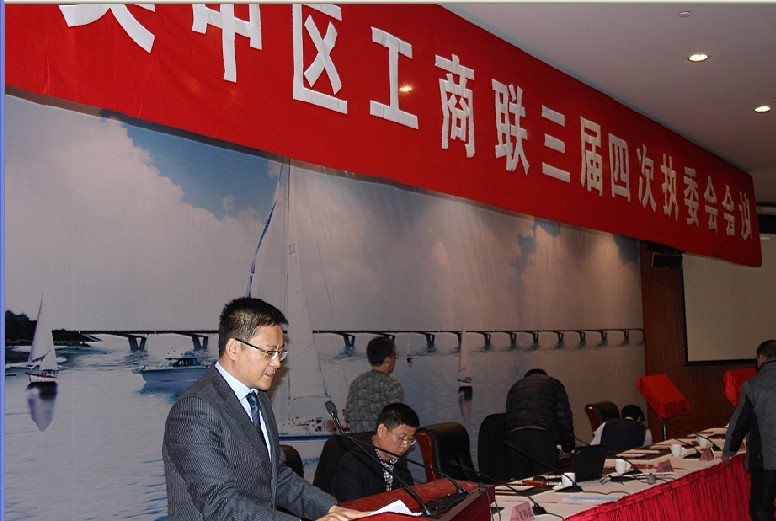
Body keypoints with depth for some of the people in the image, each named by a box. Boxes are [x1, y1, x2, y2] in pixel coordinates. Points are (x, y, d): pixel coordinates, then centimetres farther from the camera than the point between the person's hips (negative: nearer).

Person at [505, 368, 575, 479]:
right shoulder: (554, 384, 24)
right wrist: (568, 448, 21)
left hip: (515, 435, 3)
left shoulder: (514, 388, 32)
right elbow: (564, 419, 16)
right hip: (542, 434, -3)